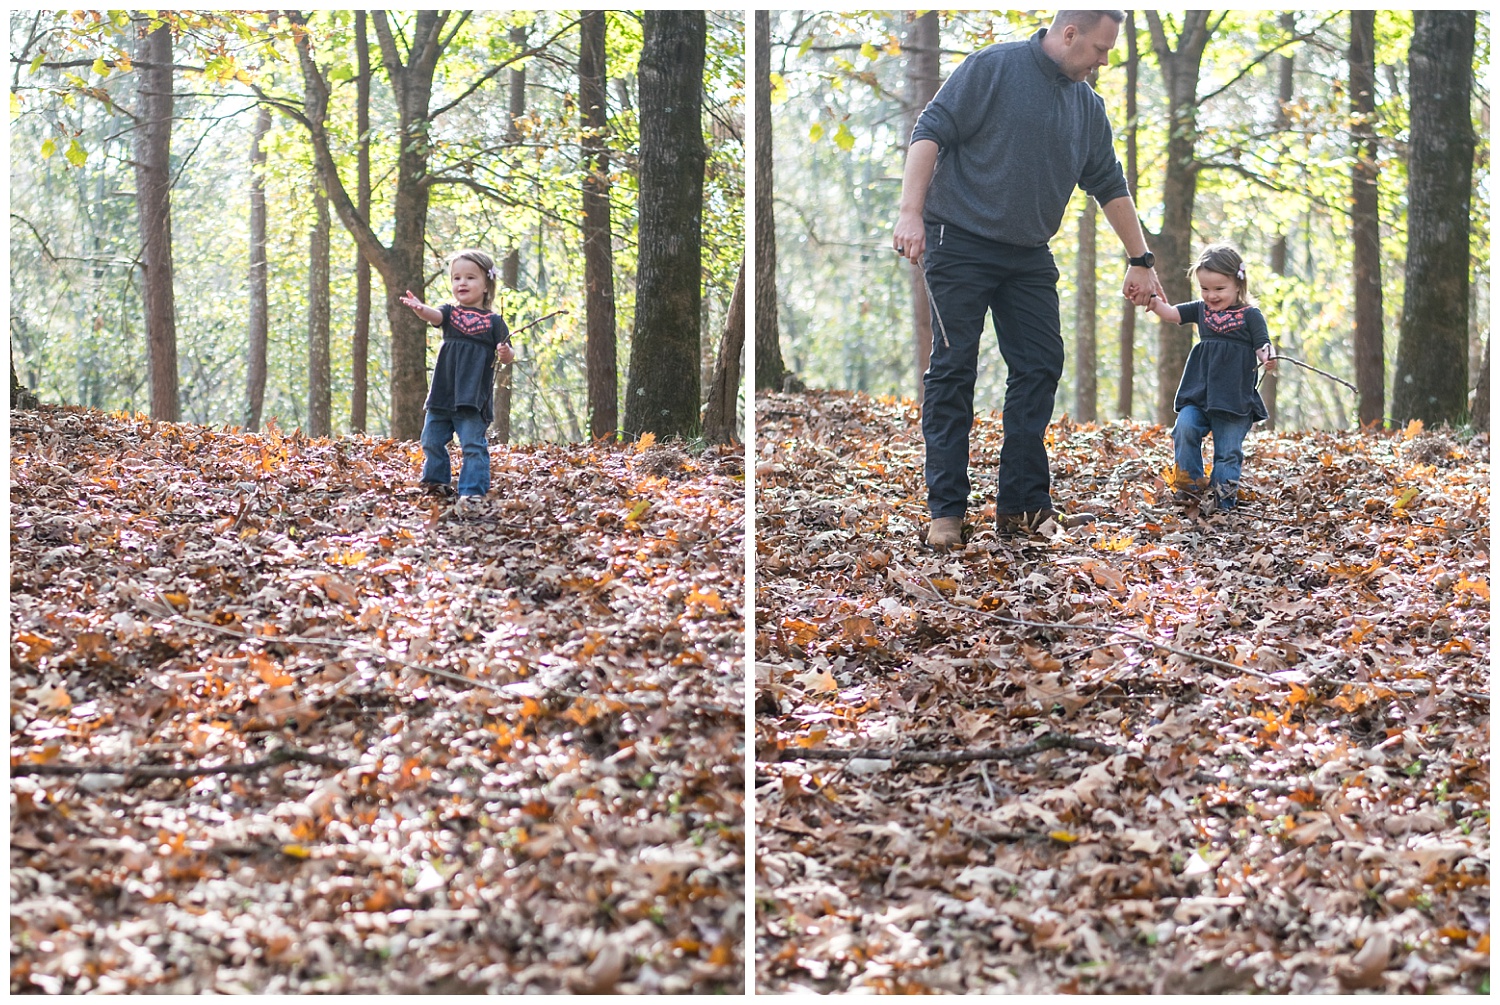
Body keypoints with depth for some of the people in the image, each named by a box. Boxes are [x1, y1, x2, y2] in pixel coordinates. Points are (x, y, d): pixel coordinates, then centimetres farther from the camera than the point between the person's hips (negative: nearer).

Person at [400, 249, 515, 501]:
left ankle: (472, 491, -6)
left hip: (474, 396, -4)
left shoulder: (493, 321, 2)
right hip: (443, 393, 4)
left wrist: (505, 354, -23)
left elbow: (507, 356, 3)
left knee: (473, 445, -8)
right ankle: (436, 481, 29)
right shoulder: (450, 313, 7)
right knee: (432, 440, 12)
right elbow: (434, 316, -16)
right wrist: (420, 309, -40)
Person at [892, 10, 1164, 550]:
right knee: (952, 372, -4)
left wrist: (1141, 260, 19)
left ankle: (1021, 503, 8)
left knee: (1039, 368, 1)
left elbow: (1110, 186, 19)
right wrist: (911, 213, -21)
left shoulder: (1088, 106, 11)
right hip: (960, 244, -6)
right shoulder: (993, 68, -8)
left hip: (1029, 257, 6)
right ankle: (945, 510, 0)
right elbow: (931, 132, -12)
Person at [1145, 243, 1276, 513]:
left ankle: (1220, 498, 5)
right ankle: (1189, 485, -8)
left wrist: (1269, 358, -31)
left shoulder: (1250, 315, -2)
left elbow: (1263, 347, -8)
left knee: (1228, 450, -2)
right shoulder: (1202, 310, 12)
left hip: (1235, 397, -4)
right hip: (1199, 394, 4)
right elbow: (1171, 313, 7)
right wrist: (1152, 302, -12)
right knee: (1185, 428, -18)